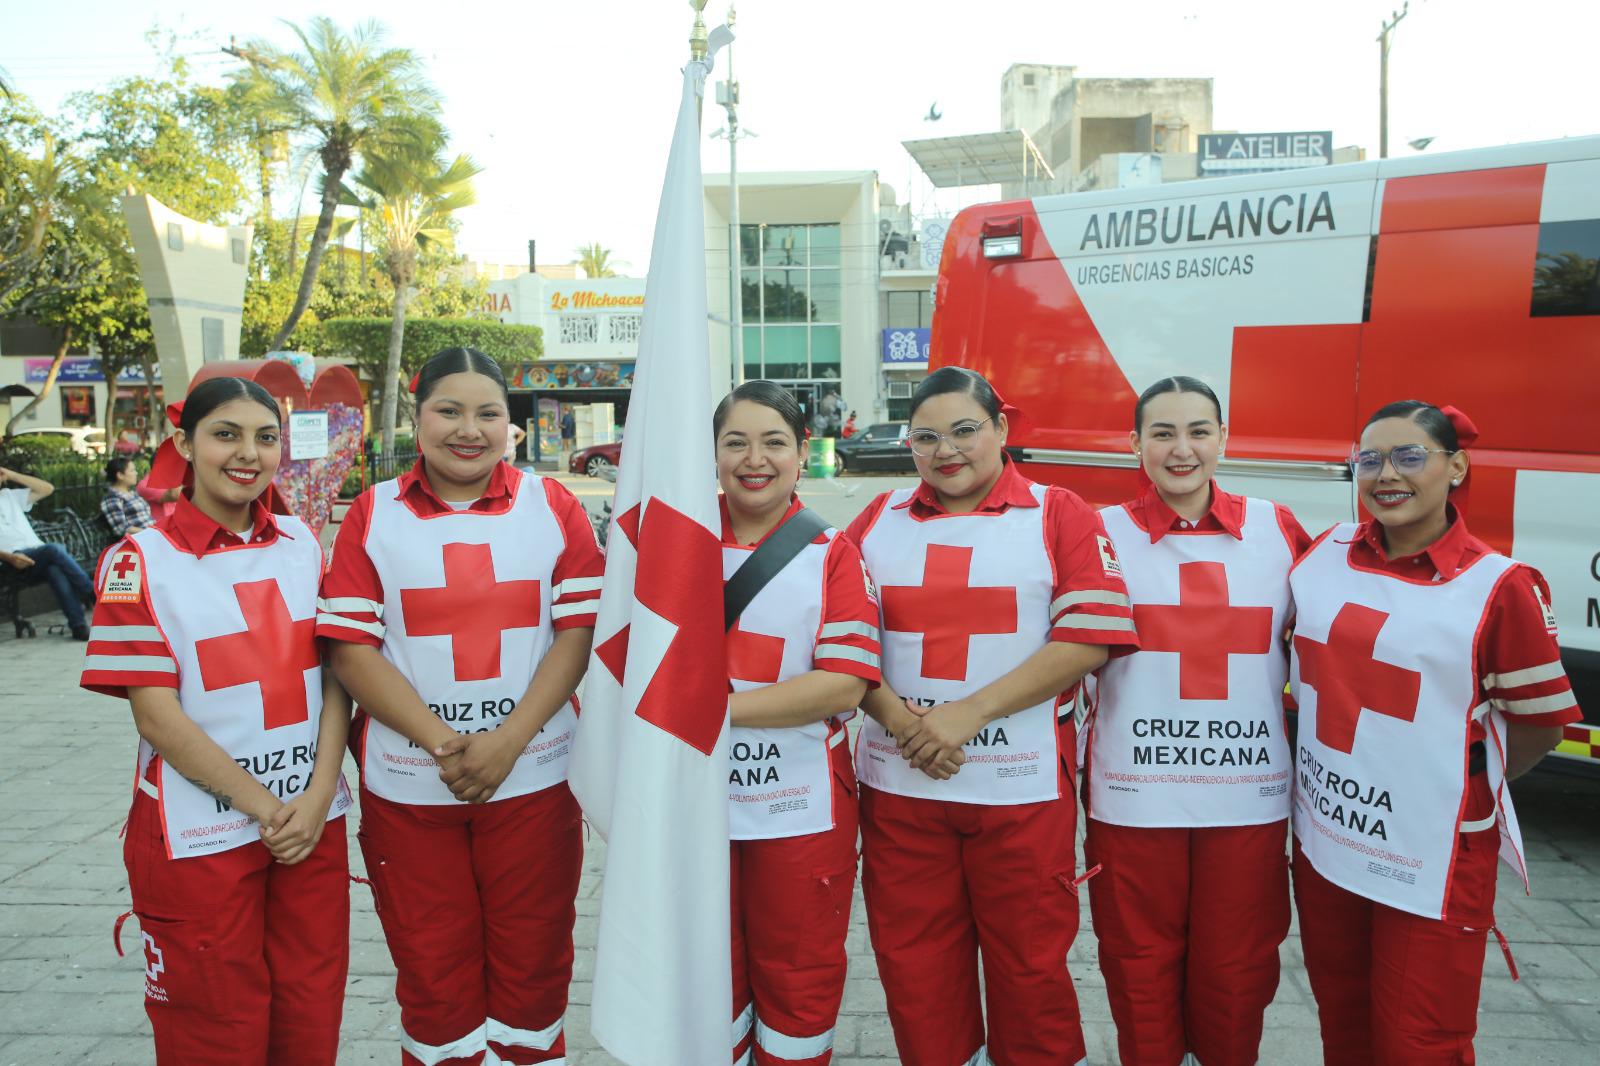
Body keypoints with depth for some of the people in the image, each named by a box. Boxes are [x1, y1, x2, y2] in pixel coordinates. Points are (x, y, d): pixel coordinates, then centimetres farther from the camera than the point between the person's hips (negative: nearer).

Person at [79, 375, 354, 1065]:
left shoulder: (302, 543, 6)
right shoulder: (142, 561, -6)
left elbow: (336, 674, 4)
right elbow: (157, 717, -10)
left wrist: (316, 797, -9)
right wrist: (265, 807, -12)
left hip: (313, 824, 4)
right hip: (201, 838, -3)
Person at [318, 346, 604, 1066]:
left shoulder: (552, 506, 3)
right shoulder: (374, 514, 3)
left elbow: (581, 630, -3)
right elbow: (349, 647, -3)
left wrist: (507, 739, -13)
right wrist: (439, 740, -14)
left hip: (532, 778, 0)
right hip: (408, 784, 0)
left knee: (533, 964, 11)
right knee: (432, 972, 11)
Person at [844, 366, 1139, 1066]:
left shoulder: (1060, 517, 0)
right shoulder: (878, 522, 9)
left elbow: (1086, 640, -9)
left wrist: (967, 714, -15)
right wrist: (900, 718, -12)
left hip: (1021, 788, -2)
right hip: (899, 784, 3)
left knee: (1030, 963, 10)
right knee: (912, 963, 12)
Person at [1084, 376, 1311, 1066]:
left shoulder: (1277, 530, 4)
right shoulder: (1104, 533, -1)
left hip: (1248, 795, 2)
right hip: (1135, 795, -1)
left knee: (1237, 967, 13)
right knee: (1141, 964, 12)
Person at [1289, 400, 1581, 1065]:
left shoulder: (1499, 587, -13)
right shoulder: (1327, 555, 1)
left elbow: (1539, 723, -3)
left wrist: (1464, 788, 8)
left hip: (1433, 860, -4)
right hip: (1324, 840, 4)